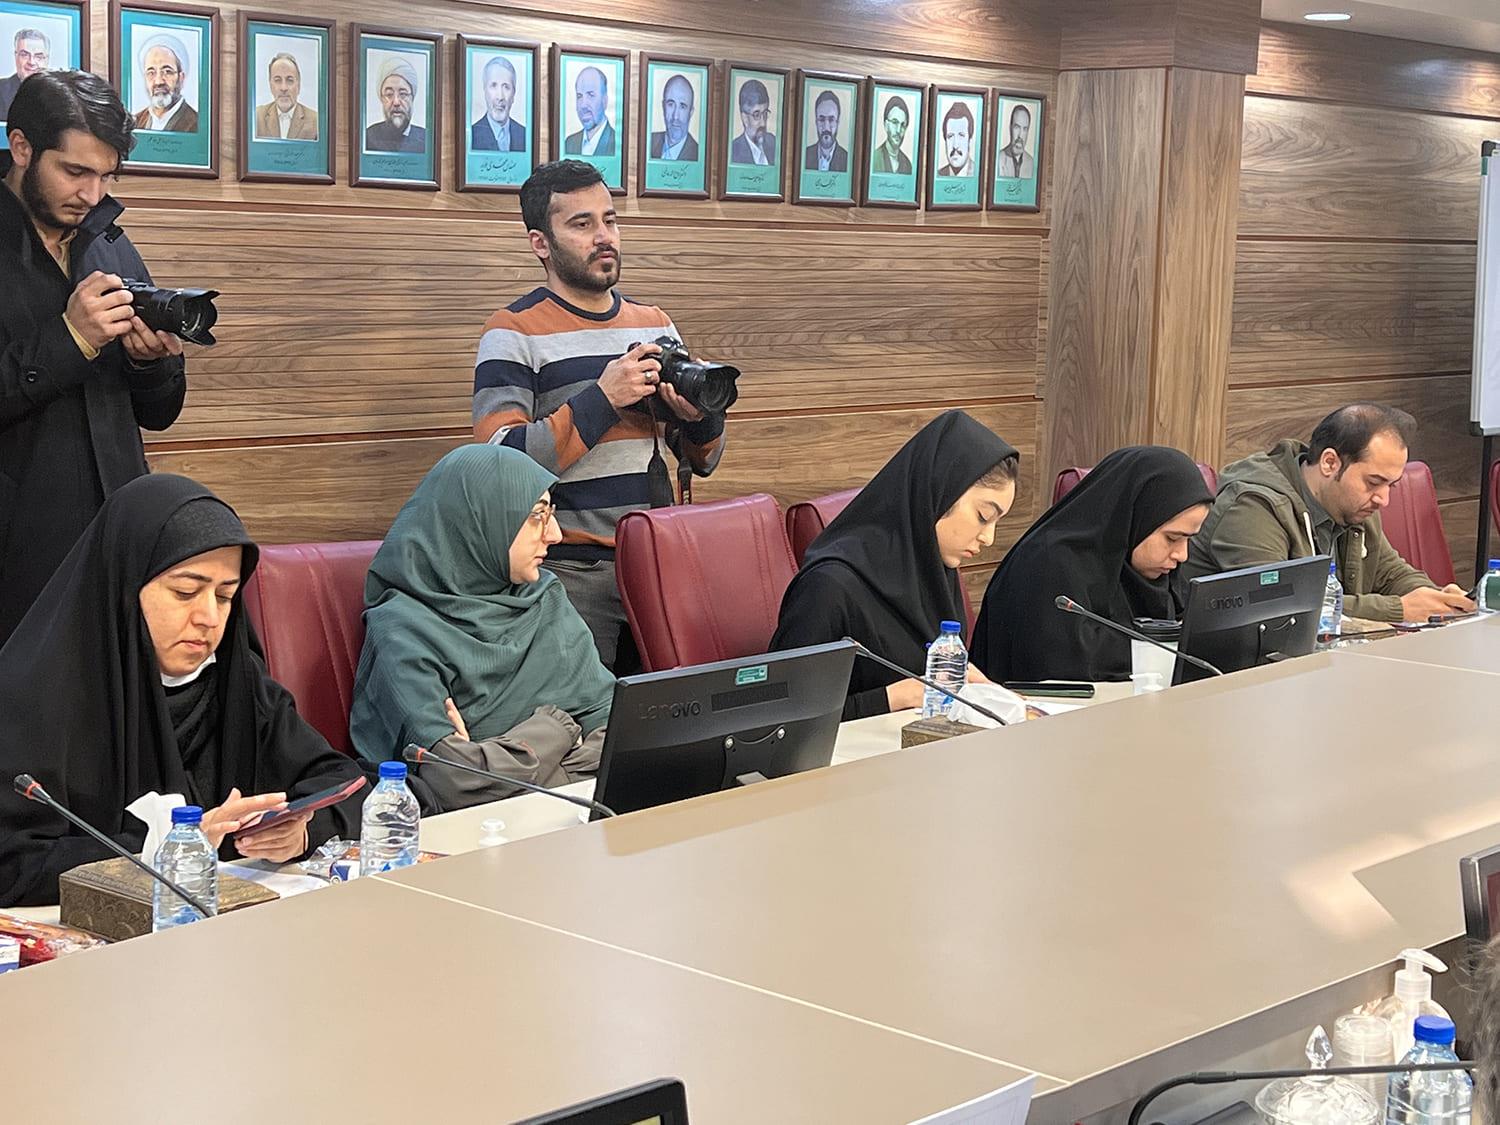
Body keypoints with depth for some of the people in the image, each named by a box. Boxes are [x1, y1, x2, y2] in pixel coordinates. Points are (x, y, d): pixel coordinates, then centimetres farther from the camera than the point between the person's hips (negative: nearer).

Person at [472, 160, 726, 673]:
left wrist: (702, 415, -4)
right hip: (570, 572, -5)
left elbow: (702, 461, 18)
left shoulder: (655, 324, 14)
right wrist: (602, 397, -18)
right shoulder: (514, 333, -3)